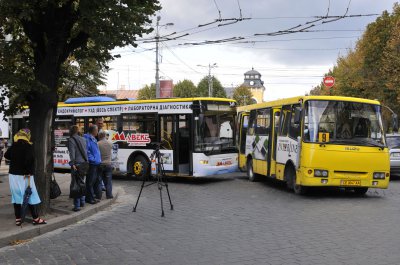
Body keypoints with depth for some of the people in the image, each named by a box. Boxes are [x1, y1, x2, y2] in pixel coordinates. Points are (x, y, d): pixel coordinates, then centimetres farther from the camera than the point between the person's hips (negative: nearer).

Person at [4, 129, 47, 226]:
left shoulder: (13, 146, 6)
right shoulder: (28, 146, -13)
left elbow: (6, 155, 21)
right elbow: (29, 160, -25)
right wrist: (29, 172, -15)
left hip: (13, 175, 6)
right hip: (24, 176, -6)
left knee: (16, 196, 12)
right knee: (31, 196, 3)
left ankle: (18, 219, 15)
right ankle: (36, 218, 7)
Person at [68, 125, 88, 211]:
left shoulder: (71, 140, -5)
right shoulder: (83, 139, 13)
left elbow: (72, 153, -16)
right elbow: (85, 151, 10)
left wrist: (72, 164, -19)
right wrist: (86, 161, 12)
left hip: (77, 164, -6)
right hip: (84, 163, 6)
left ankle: (77, 205, -5)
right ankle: (82, 202, 27)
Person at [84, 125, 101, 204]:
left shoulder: (93, 139, 18)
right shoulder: (87, 139, -13)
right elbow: (86, 151, -20)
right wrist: (92, 159, -18)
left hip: (96, 164, 10)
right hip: (92, 164, -10)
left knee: (97, 180, 15)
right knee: (90, 182, -4)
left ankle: (96, 196, 25)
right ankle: (90, 198, 1)